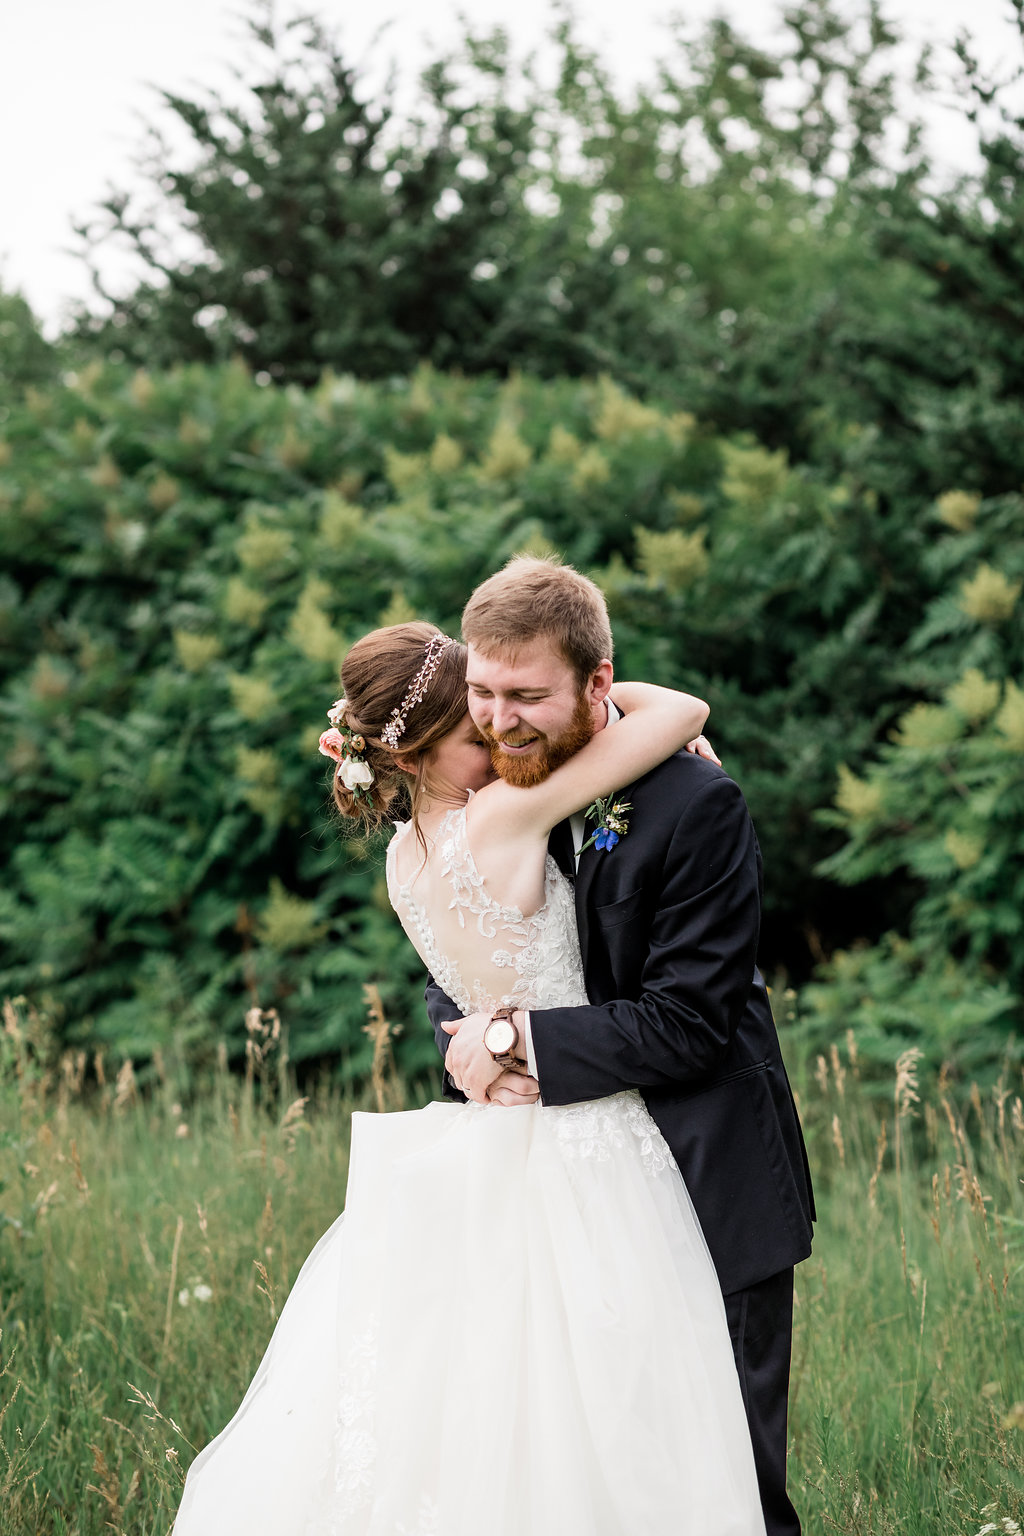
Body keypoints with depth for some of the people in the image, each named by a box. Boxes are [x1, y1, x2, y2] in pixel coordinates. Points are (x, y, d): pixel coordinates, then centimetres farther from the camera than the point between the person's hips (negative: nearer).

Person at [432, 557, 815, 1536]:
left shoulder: (696, 806, -19)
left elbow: (688, 1022, -20)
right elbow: (454, 968, 8)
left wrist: (526, 1040, -20)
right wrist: (474, 1043, -13)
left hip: (706, 1194, -6)